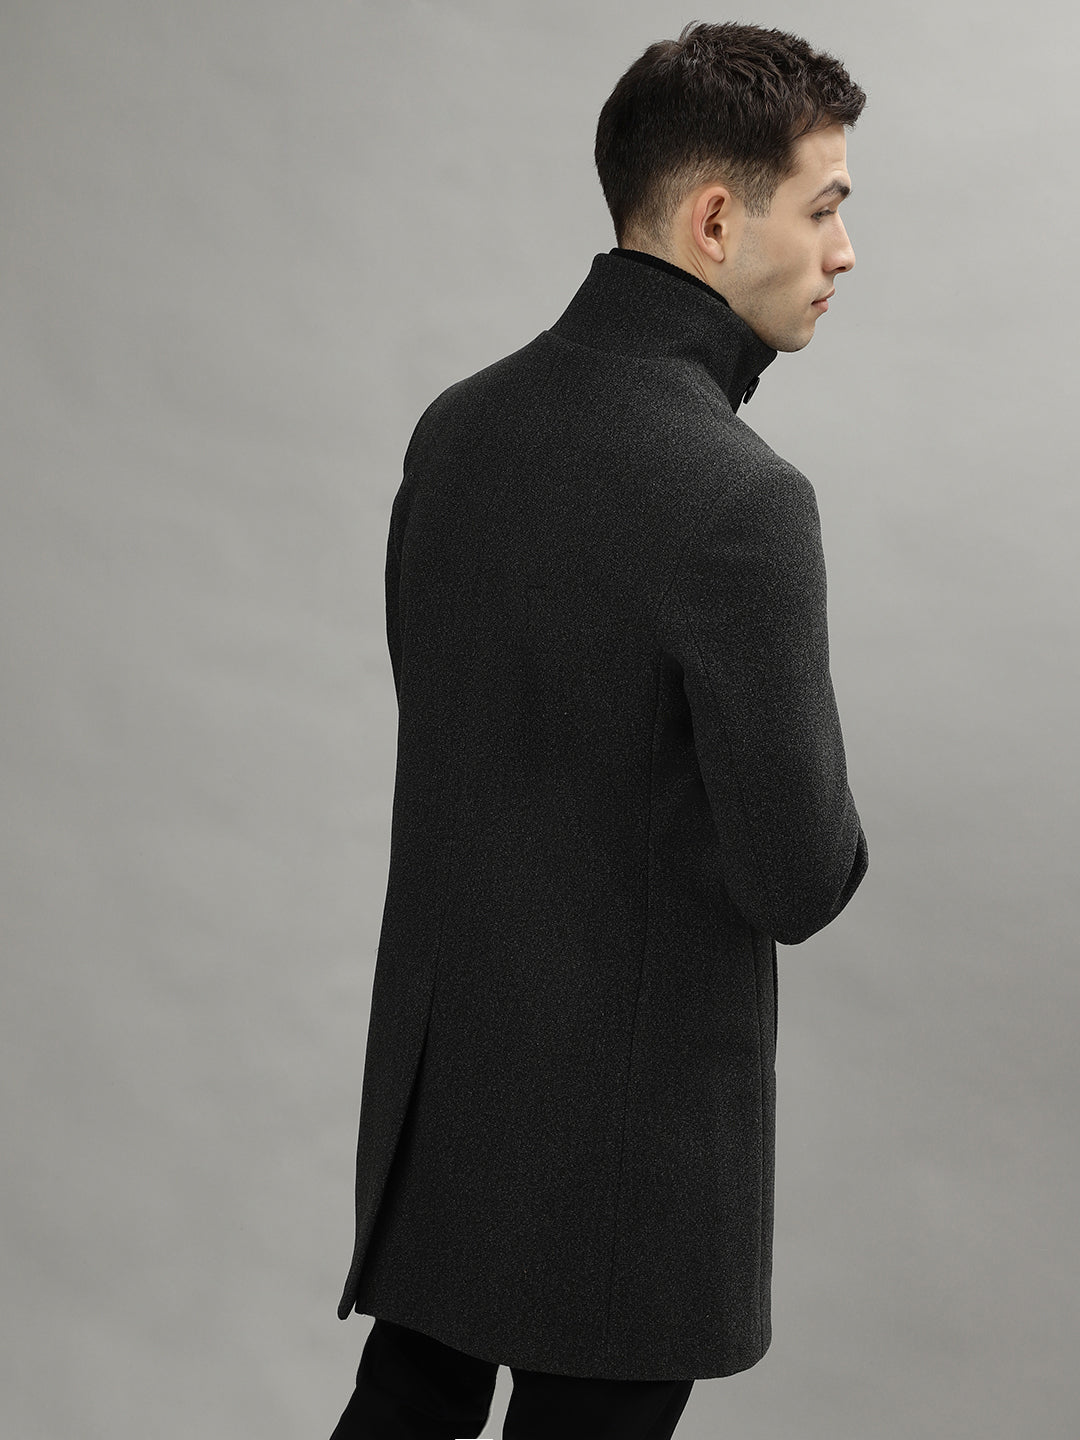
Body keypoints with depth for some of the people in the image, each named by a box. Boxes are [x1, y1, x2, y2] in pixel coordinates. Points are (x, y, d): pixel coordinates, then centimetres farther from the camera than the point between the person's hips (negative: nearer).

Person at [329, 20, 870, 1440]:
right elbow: (798, 880, -22)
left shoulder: (457, 426, -1)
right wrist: (813, 832, 1)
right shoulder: (740, 498, -25)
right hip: (634, 1096, -7)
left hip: (438, 1060, 7)